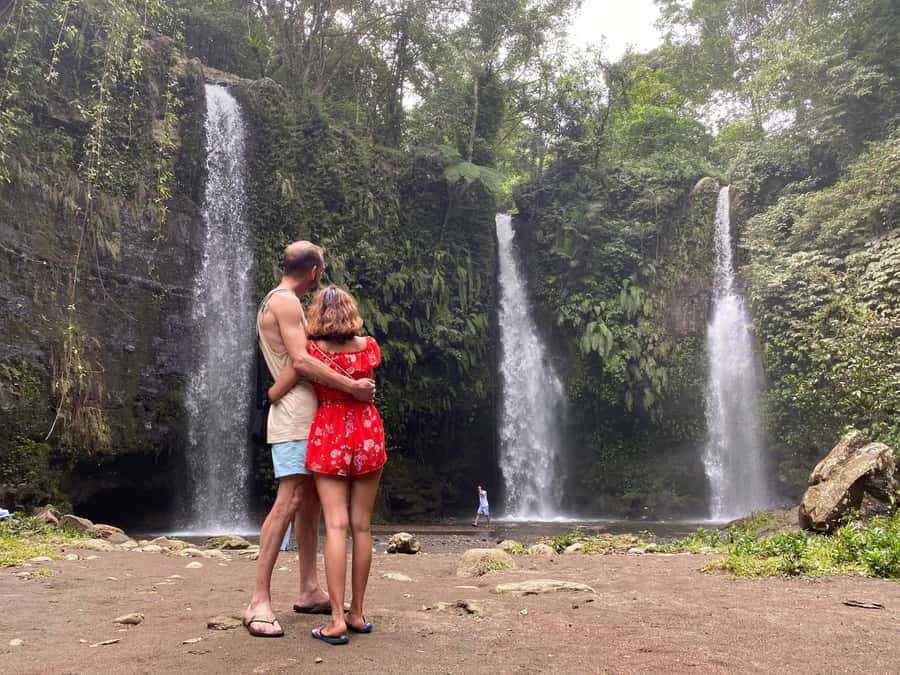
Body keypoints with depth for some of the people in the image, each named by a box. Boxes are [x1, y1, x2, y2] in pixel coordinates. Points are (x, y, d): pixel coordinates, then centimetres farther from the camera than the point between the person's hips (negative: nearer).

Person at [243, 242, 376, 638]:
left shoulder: (279, 302, 22)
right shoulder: (285, 301, -10)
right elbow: (300, 361, -22)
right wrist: (353, 387, -20)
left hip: (307, 415, 10)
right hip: (294, 416, -10)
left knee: (311, 500, 9)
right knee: (289, 501, -15)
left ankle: (309, 591, 15)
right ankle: (260, 601, -14)